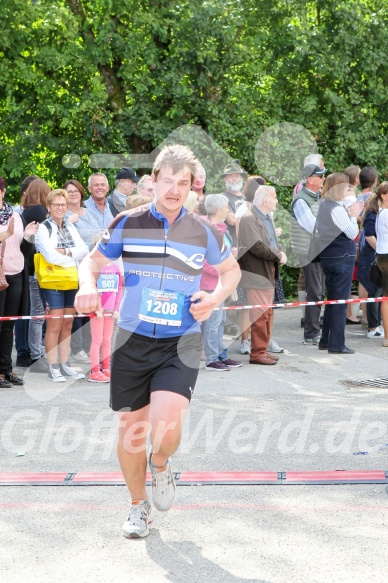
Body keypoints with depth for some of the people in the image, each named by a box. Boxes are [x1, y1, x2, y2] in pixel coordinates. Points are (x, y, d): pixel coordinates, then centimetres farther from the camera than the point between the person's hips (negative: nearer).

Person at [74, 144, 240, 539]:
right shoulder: (128, 224, -1)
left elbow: (231, 270, 17)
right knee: (131, 428, 7)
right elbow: (93, 260, 10)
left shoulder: (204, 231, 1)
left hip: (181, 343, -1)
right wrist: (87, 284, -14)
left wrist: (215, 298, -4)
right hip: (132, 340, 1)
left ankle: (160, 465, 16)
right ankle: (138, 504, 31)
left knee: (166, 426, -20)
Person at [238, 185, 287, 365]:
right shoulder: (249, 219, -15)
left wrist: (279, 253, -2)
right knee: (260, 315, -8)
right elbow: (256, 246, -25)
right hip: (257, 274, -10)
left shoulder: (267, 218, 16)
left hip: (268, 272, 10)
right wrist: (278, 255, -15)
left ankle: (263, 349, 21)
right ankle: (257, 353, -2)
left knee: (267, 313, 13)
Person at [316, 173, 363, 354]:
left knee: (331, 299, 17)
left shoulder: (322, 205, 7)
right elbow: (352, 233, -16)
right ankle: (336, 344, 1)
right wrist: (354, 216, -2)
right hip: (342, 258, -9)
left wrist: (350, 215, 9)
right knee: (340, 301, -2)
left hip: (327, 257, 9)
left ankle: (325, 340, 23)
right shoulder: (337, 209, -19)